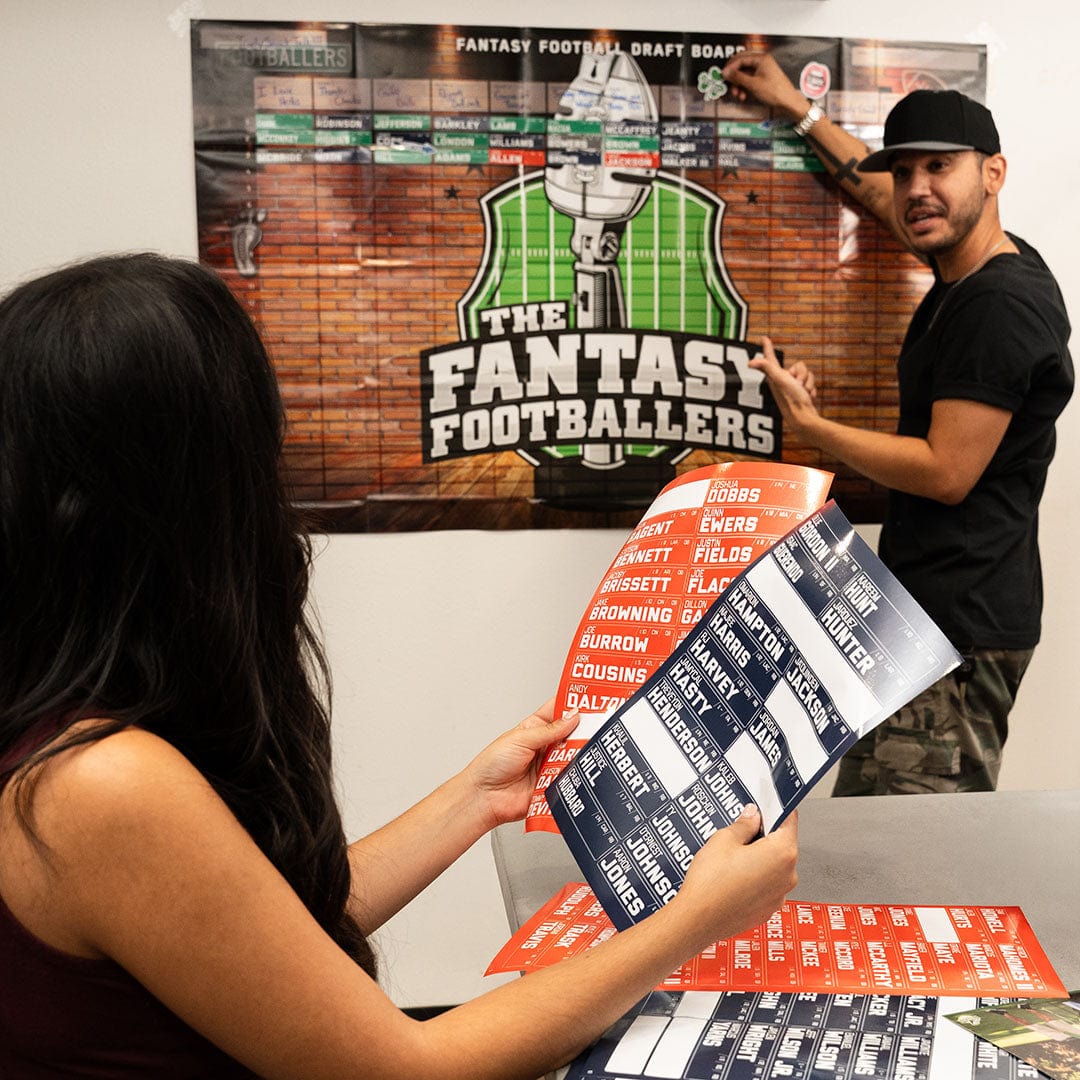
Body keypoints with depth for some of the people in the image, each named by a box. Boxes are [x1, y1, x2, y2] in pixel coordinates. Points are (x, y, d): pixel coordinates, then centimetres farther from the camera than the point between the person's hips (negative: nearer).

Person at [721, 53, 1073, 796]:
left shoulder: (1003, 304, -17)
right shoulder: (968, 267, 13)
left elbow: (947, 472, -19)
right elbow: (880, 192, 30)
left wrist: (809, 425, -11)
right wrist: (796, 108, 37)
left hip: (958, 627, -10)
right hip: (937, 613, 10)